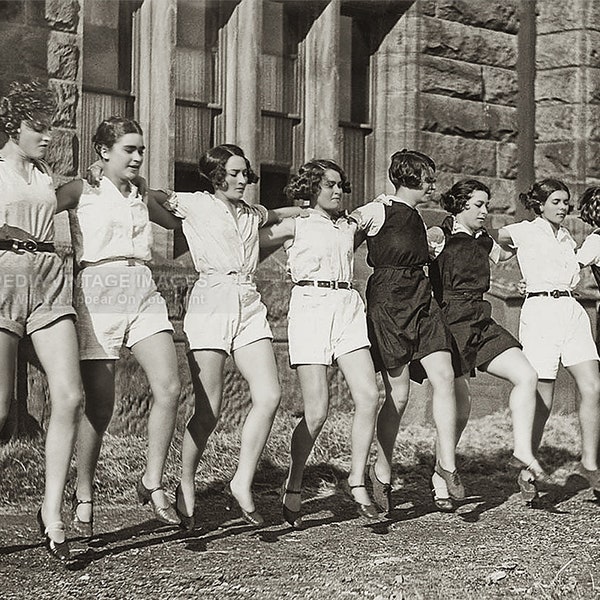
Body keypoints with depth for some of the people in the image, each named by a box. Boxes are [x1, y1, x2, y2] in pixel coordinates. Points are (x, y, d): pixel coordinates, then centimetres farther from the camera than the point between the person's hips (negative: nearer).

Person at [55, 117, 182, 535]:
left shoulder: (141, 197, 21)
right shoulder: (82, 191, 5)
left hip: (143, 292, 5)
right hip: (98, 292, -5)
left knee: (169, 387, -13)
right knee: (100, 405, -4)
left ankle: (153, 483, -2)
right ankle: (84, 495, 11)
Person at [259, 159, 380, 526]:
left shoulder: (349, 226, 19)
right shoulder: (295, 225, 7)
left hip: (348, 308, 5)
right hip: (310, 306, -5)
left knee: (369, 396, -10)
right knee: (317, 410, -9)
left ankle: (357, 480, 2)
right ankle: (293, 487, 7)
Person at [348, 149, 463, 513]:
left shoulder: (415, 217, 17)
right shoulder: (380, 211, -6)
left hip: (422, 299, 7)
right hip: (388, 302, -7)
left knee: (444, 377, -10)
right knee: (398, 395, -3)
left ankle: (447, 462, -1)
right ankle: (382, 472, 15)